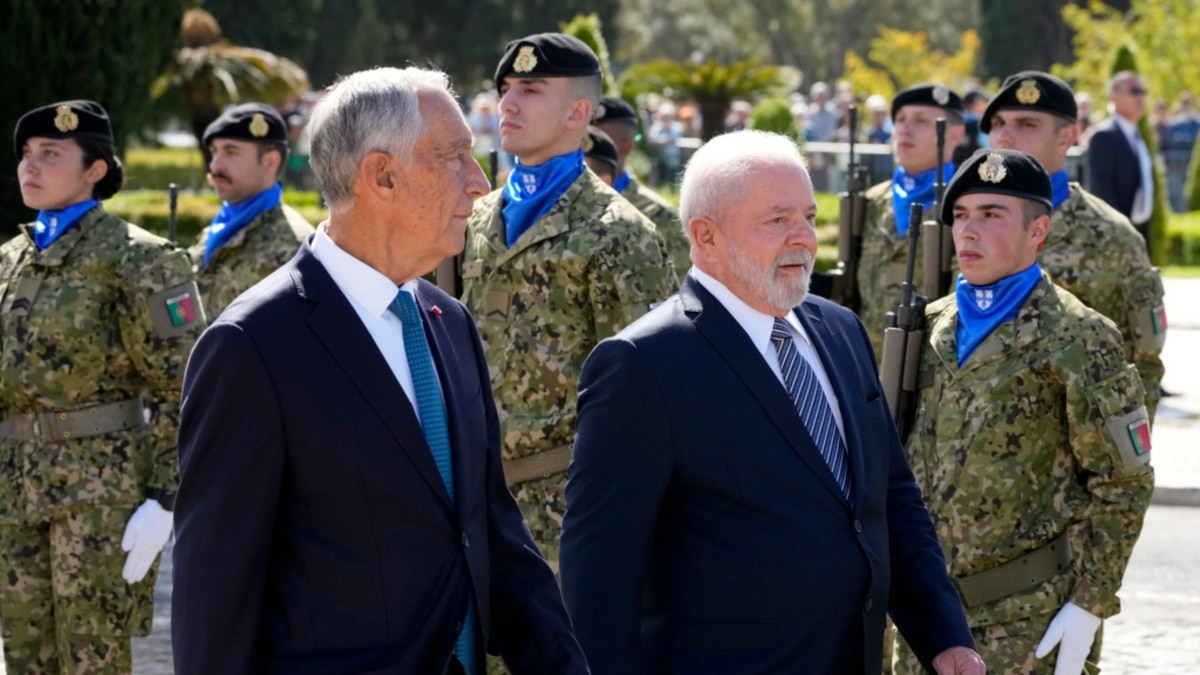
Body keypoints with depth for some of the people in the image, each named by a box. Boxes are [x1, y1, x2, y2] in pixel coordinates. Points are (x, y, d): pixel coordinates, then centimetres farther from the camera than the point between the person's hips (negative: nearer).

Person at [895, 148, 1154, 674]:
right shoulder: (932, 329, 9)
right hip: (926, 611, 6)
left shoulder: (1077, 339, -8)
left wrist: (1090, 606, -12)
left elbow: (1122, 485, -7)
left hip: (1029, 623, -5)